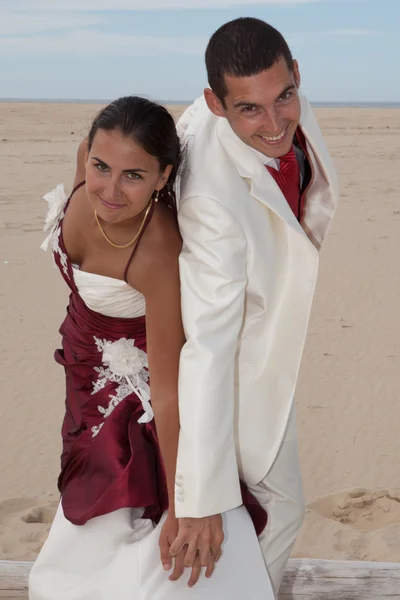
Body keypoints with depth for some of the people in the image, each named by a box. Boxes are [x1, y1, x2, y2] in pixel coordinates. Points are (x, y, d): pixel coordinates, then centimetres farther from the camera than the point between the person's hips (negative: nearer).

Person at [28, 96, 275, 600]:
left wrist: (182, 510, -27)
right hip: (92, 369, 6)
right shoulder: (92, 157, -25)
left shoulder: (159, 254, -39)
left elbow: (168, 393, -34)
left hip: (136, 379, -6)